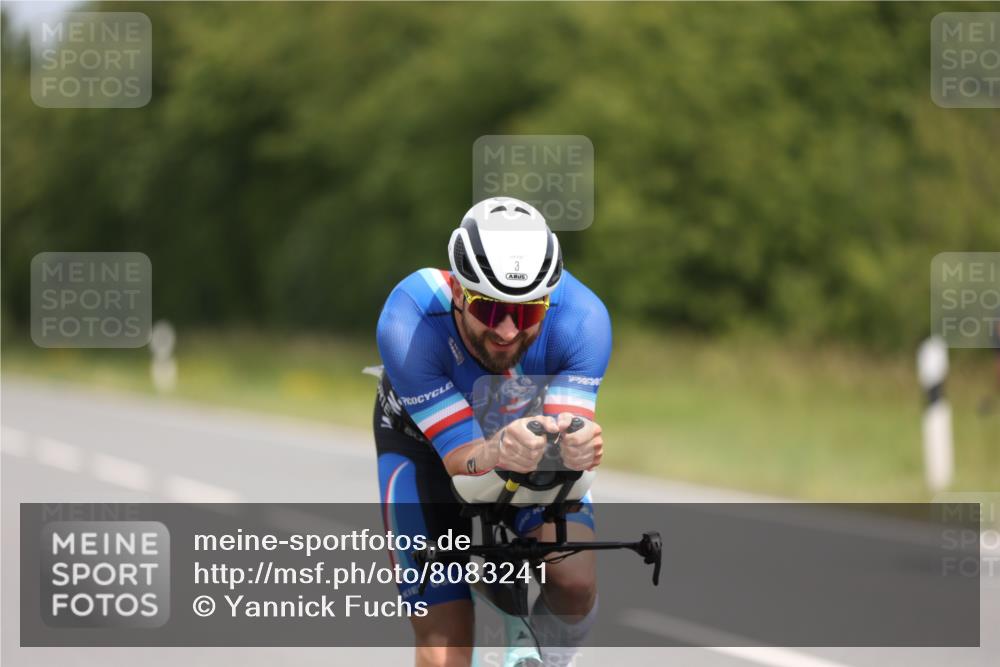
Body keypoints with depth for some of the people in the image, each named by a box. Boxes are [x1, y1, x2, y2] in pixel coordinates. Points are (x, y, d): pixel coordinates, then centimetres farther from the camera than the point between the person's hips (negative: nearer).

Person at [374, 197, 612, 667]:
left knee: (576, 583, -24)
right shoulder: (407, 325, -38)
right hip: (424, 443, -1)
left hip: (531, 435, 1)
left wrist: (575, 448, -60)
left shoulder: (582, 318, -34)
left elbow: (567, 429, -35)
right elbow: (459, 456, -37)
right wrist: (496, 455, -61)